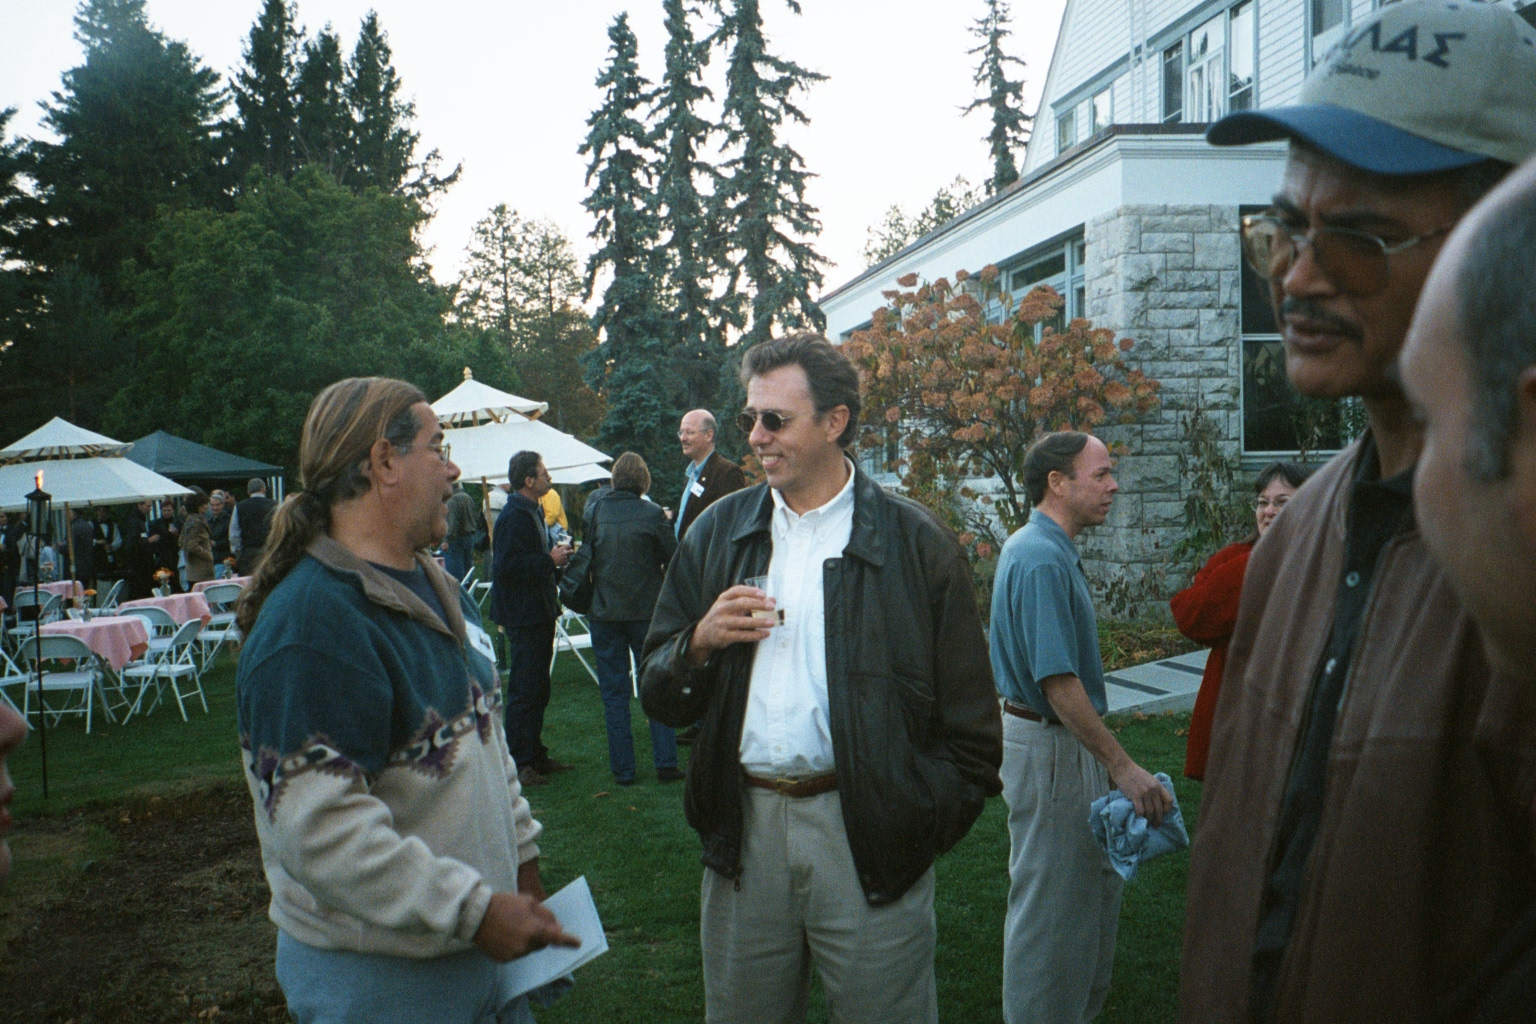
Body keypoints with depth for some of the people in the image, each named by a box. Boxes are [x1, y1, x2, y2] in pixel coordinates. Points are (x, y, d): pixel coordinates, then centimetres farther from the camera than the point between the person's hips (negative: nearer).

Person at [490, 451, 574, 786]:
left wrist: (555, 556, 8)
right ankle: (520, 762, 2)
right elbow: (507, 567, -25)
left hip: (539, 613, 10)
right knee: (524, 691, -5)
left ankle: (535, 755, 24)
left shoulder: (533, 511, 15)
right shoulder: (513, 517, -18)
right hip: (523, 616, -10)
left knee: (538, 689, 15)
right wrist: (550, 561, -19)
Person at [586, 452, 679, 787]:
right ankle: (665, 762, 7)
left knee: (614, 693, 7)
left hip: (604, 612, 1)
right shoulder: (652, 514, -10)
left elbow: (586, 555, 8)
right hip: (646, 611, -1)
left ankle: (622, 769, 9)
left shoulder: (597, 512, -3)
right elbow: (674, 560, -3)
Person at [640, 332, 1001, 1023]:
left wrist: (921, 826, -5)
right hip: (744, 830, 3)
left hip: (867, 837, -3)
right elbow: (658, 699, 9)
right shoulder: (719, 532, 10)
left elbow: (969, 723, 1)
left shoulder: (915, 543, -1)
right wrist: (700, 645, -9)